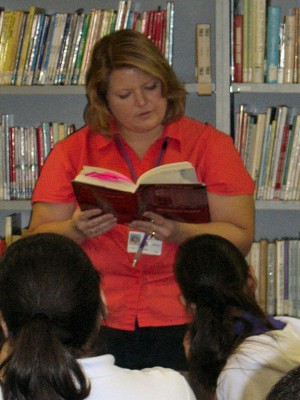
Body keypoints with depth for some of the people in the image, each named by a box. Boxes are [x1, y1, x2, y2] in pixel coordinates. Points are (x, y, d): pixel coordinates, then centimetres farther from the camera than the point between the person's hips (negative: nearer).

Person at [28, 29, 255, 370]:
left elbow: (240, 237, 1)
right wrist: (78, 230, -12)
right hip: (99, 326, 1)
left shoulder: (210, 144, 10)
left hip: (185, 325, -1)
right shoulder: (71, 152, 13)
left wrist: (180, 233, -16)